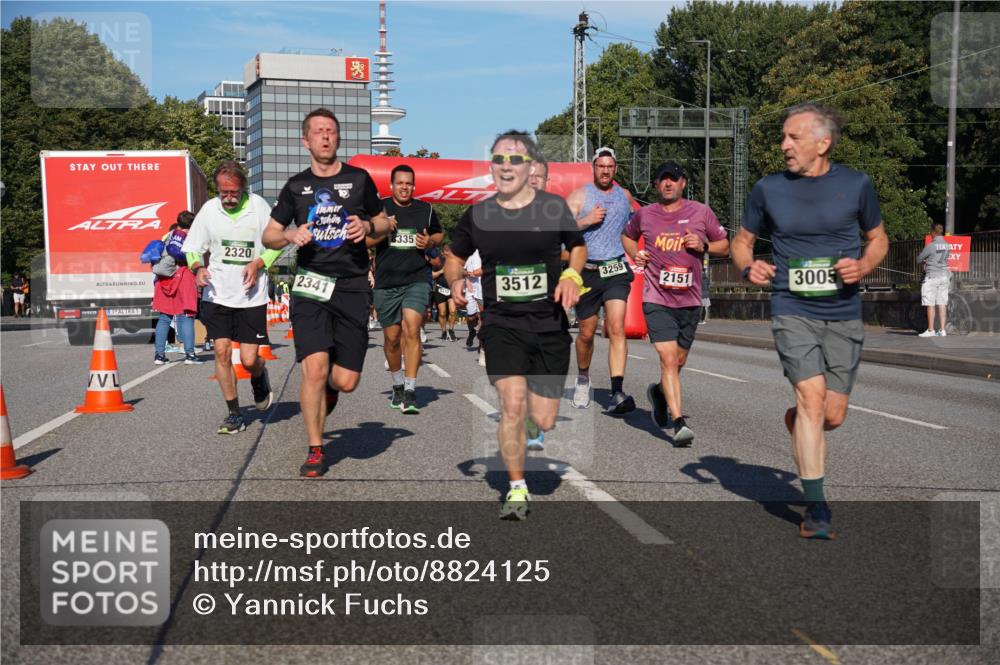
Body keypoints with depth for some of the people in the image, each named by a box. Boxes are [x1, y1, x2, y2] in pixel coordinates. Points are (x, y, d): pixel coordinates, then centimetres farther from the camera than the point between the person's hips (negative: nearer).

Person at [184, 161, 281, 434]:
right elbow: (193, 249, 11)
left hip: (252, 296, -2)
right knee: (222, 351, -5)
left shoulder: (258, 206, -3)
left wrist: (258, 263, -12)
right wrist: (198, 268, -9)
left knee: (249, 359, -4)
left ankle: (259, 378, 34)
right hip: (217, 294, 2)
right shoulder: (208, 210, 2)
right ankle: (234, 414, 9)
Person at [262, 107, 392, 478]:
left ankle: (329, 386, 35)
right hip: (311, 284, 0)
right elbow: (269, 235, 16)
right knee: (314, 368, -14)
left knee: (346, 381, -4)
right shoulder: (296, 186, 10)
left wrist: (368, 226, -4)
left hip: (353, 286, 0)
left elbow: (385, 224, 18)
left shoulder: (359, 179, 9)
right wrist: (290, 235, -6)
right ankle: (315, 450, 2)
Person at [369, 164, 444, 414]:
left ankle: (410, 391, -16)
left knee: (411, 329, -19)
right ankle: (397, 384, 32)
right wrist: (382, 232, -15)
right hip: (386, 283, 1)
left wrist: (430, 242, 1)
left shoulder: (425, 210, 8)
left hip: (416, 279, -1)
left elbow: (439, 233, 24)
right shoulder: (379, 208, 2)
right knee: (392, 338, 9)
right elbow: (363, 241, 4)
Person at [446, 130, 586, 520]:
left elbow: (578, 246, 15)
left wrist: (572, 275, -4)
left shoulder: (554, 207, 0)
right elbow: (454, 257, 18)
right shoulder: (477, 215, 2)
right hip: (501, 324, 0)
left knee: (543, 422, 1)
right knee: (512, 404, -18)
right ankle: (517, 490, 1)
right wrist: (456, 281, -3)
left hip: (550, 326, 1)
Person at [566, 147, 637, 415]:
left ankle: (617, 393, -24)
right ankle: (583, 378, 38)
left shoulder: (625, 195, 12)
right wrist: (586, 221, -18)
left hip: (616, 270, 1)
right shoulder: (578, 196, 2)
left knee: (617, 328, -17)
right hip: (586, 272, -1)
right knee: (587, 333, 10)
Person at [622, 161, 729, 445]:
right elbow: (627, 235, 25)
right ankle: (680, 422, -16)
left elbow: (725, 246, 10)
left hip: (690, 300, 2)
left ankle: (659, 392, 45)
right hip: (657, 299, -2)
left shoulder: (701, 212, 3)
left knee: (678, 361, 14)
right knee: (668, 359, -15)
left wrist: (704, 246, -10)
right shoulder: (644, 214, 5)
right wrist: (635, 254, 5)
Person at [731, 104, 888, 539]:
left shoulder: (856, 185, 2)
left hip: (843, 315, 2)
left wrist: (863, 266, -7)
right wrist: (748, 267, -8)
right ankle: (816, 506, -8)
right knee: (812, 398, -17)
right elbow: (742, 240, 14)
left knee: (832, 416, 4)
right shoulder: (768, 189, 2)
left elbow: (878, 238, 15)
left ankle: (794, 421, 41)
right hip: (792, 311, -1)